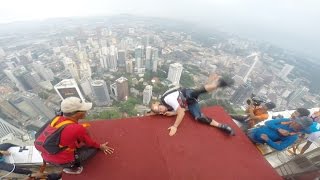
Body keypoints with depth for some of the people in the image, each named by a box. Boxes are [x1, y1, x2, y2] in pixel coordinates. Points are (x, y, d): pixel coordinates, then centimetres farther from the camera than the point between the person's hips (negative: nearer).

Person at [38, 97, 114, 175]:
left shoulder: (57, 119, -8)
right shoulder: (78, 128, -29)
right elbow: (90, 143, -9)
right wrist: (100, 146, 9)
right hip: (62, 161, -7)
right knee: (93, 148, 1)